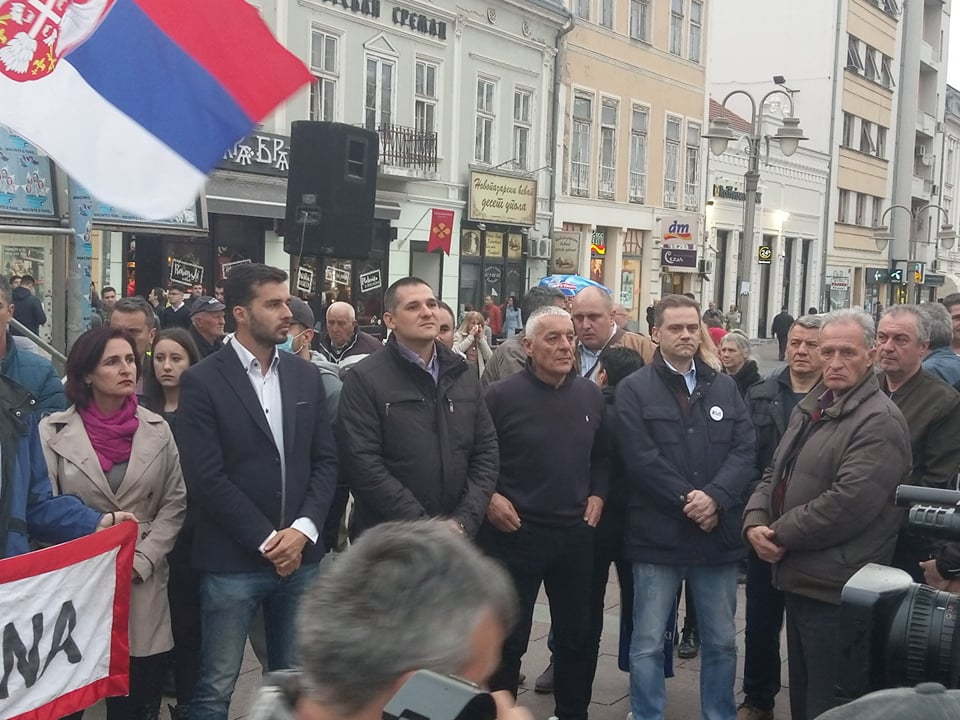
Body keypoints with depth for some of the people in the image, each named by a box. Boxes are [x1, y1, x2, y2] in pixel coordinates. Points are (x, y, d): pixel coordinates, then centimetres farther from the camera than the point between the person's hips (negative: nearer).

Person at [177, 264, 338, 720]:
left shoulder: (306, 376, 9)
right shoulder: (202, 382, -6)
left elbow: (325, 460, 7)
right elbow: (206, 478, -11)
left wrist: (303, 529, -7)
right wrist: (266, 540, -12)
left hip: (300, 556, 5)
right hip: (231, 562, -4)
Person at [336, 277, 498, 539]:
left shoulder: (463, 375, 9)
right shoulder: (364, 379, -8)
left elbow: (486, 450, 7)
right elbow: (362, 463, -16)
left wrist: (464, 521, -7)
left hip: (457, 535, 4)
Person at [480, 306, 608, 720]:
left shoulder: (590, 395, 5)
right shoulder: (501, 395, -10)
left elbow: (601, 456, 18)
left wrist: (597, 494, 5)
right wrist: (489, 498, -13)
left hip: (576, 532, 5)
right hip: (514, 532, -4)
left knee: (576, 634, 16)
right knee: (508, 638, 7)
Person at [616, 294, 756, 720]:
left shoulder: (724, 387, 10)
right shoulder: (634, 389, -1)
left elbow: (745, 449, 1)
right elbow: (640, 457, -11)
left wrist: (714, 497, -14)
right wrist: (686, 499, -15)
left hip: (718, 533, 4)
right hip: (657, 534, -3)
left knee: (721, 642, 14)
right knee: (648, 645, 5)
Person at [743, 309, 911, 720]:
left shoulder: (879, 421, -16)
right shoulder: (810, 409, 14)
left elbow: (848, 502, -24)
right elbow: (775, 475, 16)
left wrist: (781, 534, -15)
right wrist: (754, 523, -3)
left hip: (835, 591, -9)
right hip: (798, 579, 9)